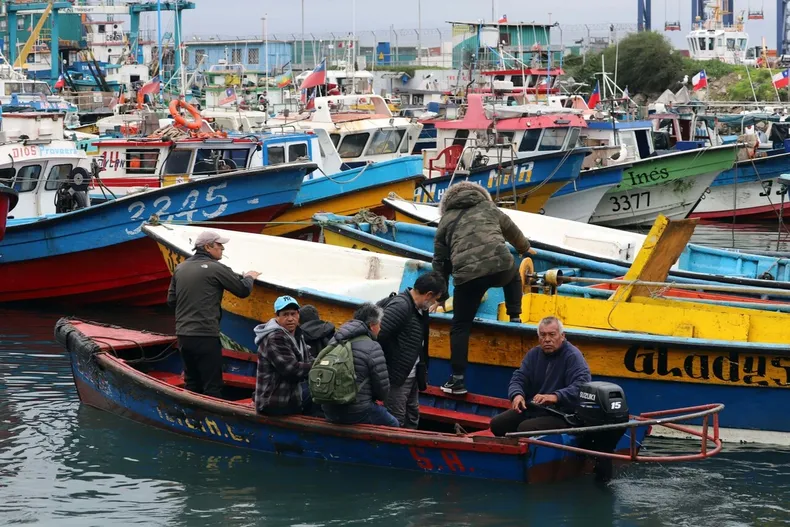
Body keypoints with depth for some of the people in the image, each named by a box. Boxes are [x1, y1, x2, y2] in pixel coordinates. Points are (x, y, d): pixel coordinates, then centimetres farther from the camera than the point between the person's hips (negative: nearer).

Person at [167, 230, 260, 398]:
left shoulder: (180, 268, 11)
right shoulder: (216, 268, -9)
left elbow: (171, 300, 16)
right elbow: (243, 290, -2)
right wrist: (249, 277, 19)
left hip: (183, 335, 7)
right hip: (206, 336, -7)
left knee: (192, 384, 16)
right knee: (212, 386, -3)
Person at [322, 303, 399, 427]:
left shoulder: (334, 341, 6)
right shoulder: (372, 347, -14)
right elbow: (382, 386, -11)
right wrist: (379, 397, 14)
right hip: (356, 413, -7)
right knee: (393, 424, 16)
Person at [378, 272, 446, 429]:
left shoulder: (420, 309, 9)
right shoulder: (400, 306, -21)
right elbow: (378, 335, -27)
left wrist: (423, 374, 16)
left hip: (412, 376, 10)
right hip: (396, 376, -10)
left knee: (412, 418, 18)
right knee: (396, 421, -2)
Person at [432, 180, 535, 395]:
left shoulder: (446, 221, 24)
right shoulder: (489, 208, 27)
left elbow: (440, 261, 24)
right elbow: (511, 230, 43)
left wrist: (440, 296, 32)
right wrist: (525, 248, 65)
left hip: (468, 275, -1)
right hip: (501, 267, 1)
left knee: (460, 326, 10)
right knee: (513, 275, 39)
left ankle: (457, 379, 4)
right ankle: (515, 318, 34)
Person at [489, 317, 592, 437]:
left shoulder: (573, 356, -11)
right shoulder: (534, 354, 12)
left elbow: (582, 384, -24)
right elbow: (518, 379, 8)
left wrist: (555, 397, -40)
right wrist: (517, 395, -17)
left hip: (560, 415, -7)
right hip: (531, 409, 7)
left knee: (525, 428, -30)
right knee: (497, 424, -7)